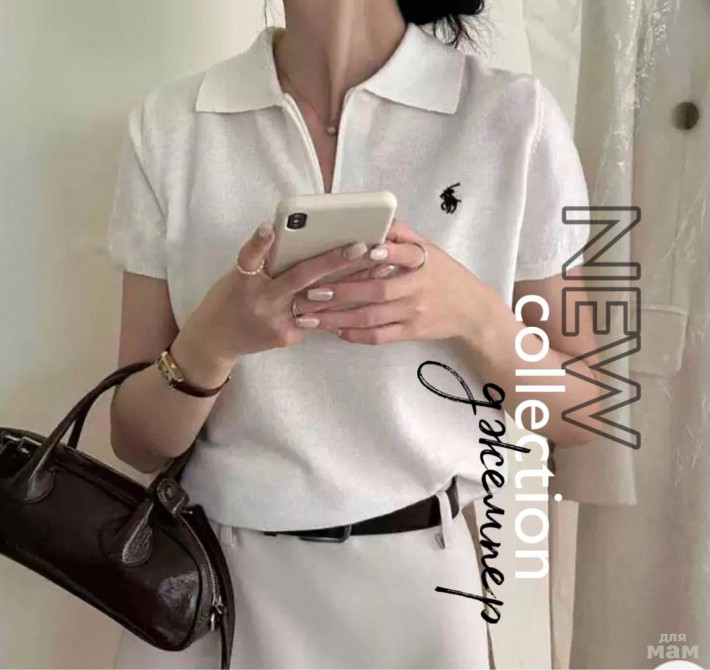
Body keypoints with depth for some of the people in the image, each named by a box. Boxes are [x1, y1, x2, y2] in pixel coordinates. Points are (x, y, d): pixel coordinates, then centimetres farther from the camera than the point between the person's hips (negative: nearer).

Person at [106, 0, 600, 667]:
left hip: (412, 584, -1)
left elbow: (576, 412, -2)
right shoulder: (167, 123, -5)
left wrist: (475, 316, -21)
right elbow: (137, 440, -3)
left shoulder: (515, 116, -10)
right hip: (203, 579, 2)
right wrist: (211, 340, -22)